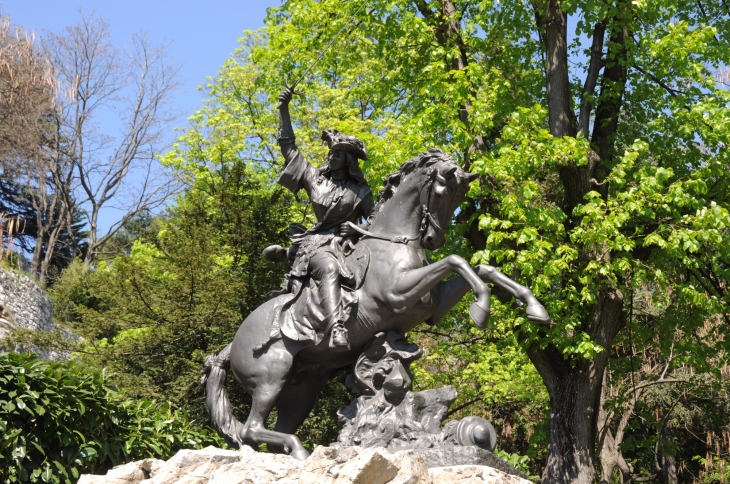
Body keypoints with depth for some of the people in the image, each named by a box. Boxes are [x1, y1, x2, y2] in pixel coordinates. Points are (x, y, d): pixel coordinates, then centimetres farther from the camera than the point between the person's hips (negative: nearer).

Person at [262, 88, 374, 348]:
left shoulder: (360, 192, 12)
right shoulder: (315, 178, 15)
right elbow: (288, 146, 20)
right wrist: (284, 110, 19)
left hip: (346, 246, 0)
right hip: (315, 244, 0)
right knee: (328, 268, -34)